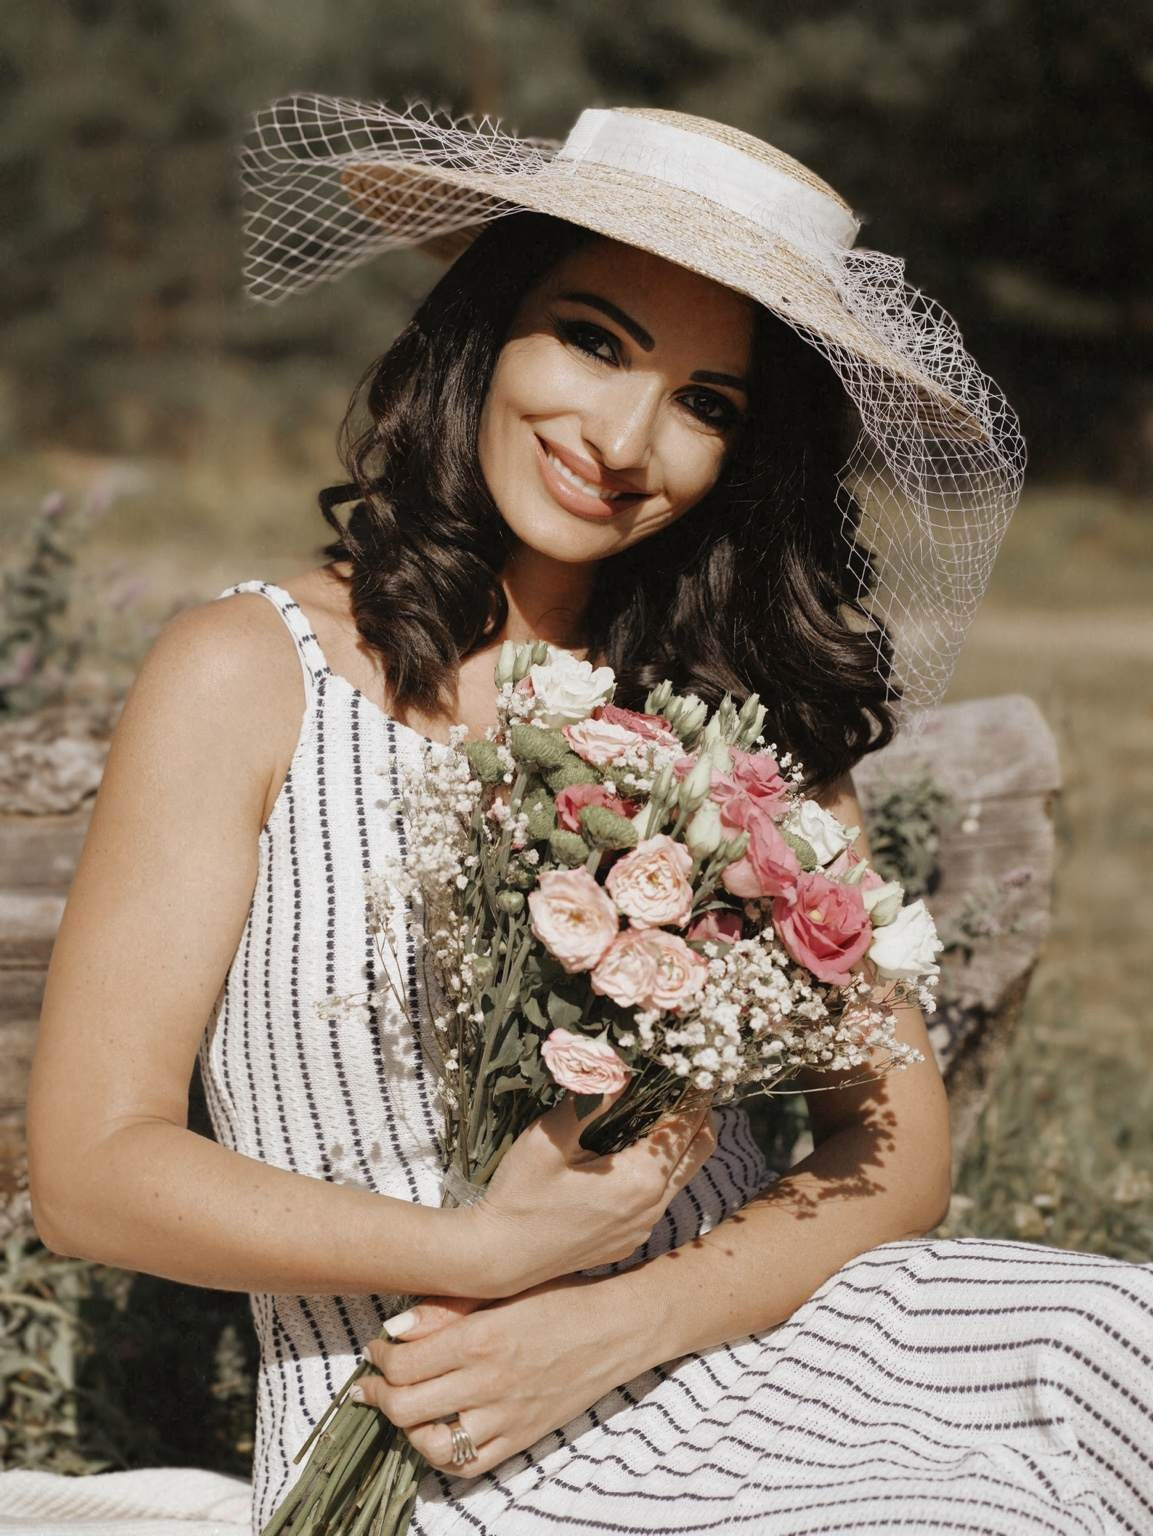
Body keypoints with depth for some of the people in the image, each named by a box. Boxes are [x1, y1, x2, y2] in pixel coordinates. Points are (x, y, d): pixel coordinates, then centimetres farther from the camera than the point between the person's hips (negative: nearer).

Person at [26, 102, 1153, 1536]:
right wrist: (490, 1251, -16)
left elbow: (893, 1144, 4)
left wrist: (618, 1322, -14)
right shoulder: (249, 674, -2)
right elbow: (93, 1164, -5)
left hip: (744, 1363, 5)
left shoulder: (751, 707, 7)